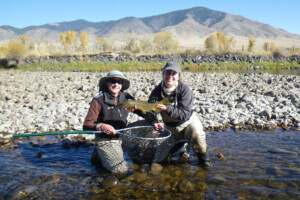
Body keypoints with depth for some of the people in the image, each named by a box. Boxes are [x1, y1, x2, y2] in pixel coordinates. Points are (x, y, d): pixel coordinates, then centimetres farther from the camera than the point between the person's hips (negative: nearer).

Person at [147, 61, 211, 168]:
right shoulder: (157, 90, -13)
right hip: (169, 126, 4)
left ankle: (202, 156, -2)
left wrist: (167, 108, -46)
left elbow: (185, 114, -31)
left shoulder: (184, 89, -23)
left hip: (188, 122, -4)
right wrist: (154, 122, -39)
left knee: (196, 135, -35)